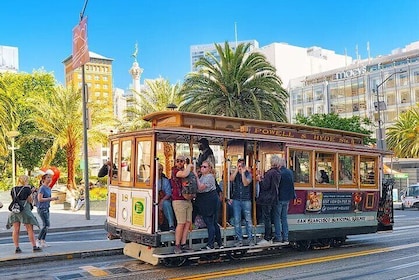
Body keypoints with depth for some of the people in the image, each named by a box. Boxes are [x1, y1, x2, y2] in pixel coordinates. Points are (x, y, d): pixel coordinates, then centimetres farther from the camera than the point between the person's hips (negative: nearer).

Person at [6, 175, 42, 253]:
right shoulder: (27, 189, -6)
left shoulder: (13, 189, 9)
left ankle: (17, 248, 6)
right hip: (24, 210, -5)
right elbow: (30, 201, -2)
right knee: (30, 229, 2)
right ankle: (34, 246, 3)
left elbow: (13, 200, 17)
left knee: (16, 230, 7)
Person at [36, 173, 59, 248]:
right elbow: (40, 199, -19)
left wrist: (54, 198, 4)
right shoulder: (42, 188, -11)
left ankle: (43, 241, 15)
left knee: (45, 225, 9)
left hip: (46, 208, 8)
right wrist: (50, 198, -19)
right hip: (42, 208, -8)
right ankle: (38, 240, -4)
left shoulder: (49, 188, 13)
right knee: (46, 225, -12)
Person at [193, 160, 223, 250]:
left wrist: (196, 177, -16)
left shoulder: (209, 177, -13)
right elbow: (199, 188, 14)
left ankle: (210, 244, 1)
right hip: (205, 202, 10)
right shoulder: (202, 176, 16)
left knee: (210, 223, -5)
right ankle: (220, 243, 21)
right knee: (214, 223, 14)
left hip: (210, 201, -10)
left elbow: (200, 188, -20)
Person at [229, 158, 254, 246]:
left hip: (246, 200, -2)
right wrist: (237, 169, -16)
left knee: (248, 220, 1)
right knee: (237, 221, 2)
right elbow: (231, 179, -14)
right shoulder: (235, 174, 7)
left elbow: (245, 183, -14)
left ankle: (250, 238, 10)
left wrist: (243, 173, -14)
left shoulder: (248, 174, 2)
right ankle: (239, 239, 10)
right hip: (236, 200, 2)